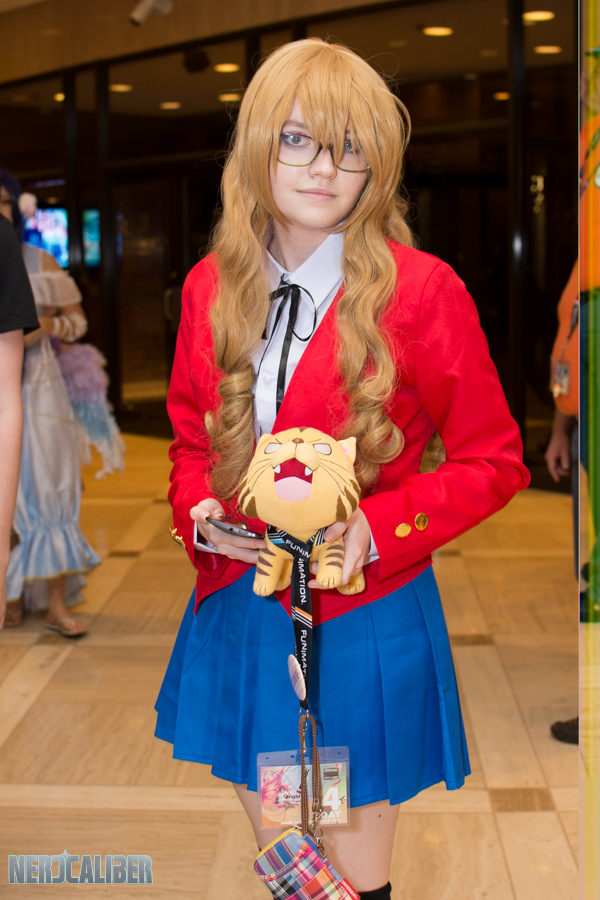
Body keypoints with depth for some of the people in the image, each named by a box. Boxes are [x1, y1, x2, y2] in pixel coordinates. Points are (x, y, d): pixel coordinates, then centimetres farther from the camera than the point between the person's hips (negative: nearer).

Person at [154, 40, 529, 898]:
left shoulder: (422, 290, -12)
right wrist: (200, 512, -6)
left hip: (363, 630, -4)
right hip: (240, 618, 4)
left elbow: (493, 459, -6)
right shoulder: (212, 286, 3)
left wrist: (377, 528, -19)